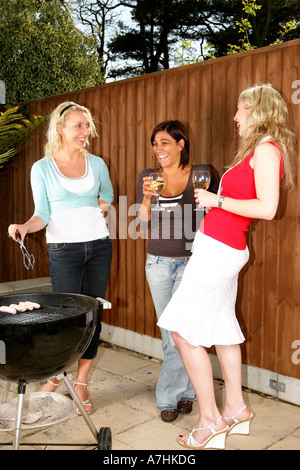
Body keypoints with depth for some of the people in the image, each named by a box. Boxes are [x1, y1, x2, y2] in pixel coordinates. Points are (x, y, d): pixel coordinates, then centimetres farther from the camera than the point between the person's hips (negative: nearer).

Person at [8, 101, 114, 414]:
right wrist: (25, 227, -20)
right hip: (63, 249, -3)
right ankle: (52, 380, 19)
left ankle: (81, 383, 18)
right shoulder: (42, 168, 0)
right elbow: (43, 214, -1)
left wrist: (86, 212, 7)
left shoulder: (97, 164, 8)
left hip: (99, 245, 3)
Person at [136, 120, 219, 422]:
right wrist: (146, 198, -16)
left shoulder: (202, 173, -4)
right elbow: (142, 224, 2)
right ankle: (185, 391, 28)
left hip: (190, 262, -3)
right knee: (168, 333, 10)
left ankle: (168, 396, 13)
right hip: (158, 262, 4)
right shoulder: (148, 176, 5)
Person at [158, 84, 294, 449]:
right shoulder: (257, 150, 17)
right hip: (220, 247, 10)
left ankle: (210, 420, 5)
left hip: (219, 249, -10)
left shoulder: (266, 148, -12)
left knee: (184, 331, -6)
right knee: (222, 327, 16)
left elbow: (267, 208, -22)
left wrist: (217, 200, -15)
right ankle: (235, 408, 28)